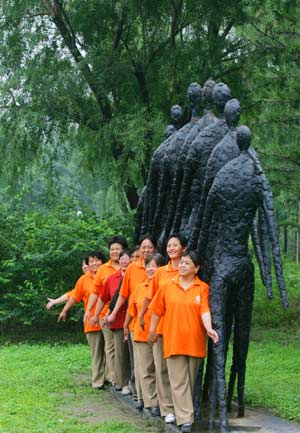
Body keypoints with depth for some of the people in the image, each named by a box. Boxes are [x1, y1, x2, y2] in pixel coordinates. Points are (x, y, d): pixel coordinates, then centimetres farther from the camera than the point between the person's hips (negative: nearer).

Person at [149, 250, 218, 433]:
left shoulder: (203, 288, 0)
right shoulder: (167, 286, 5)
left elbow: (205, 310, -10)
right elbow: (157, 310, 12)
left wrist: (209, 328, -26)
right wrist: (152, 330, 15)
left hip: (195, 342, 0)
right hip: (173, 340, 0)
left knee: (192, 380, 10)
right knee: (179, 381, -5)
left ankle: (188, 415, 23)